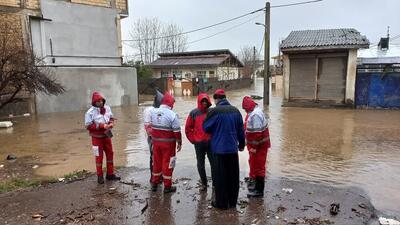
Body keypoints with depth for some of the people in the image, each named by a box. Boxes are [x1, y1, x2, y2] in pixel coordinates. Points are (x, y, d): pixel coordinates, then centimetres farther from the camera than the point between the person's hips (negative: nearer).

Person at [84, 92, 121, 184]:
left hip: (107, 135, 5)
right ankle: (100, 176, 20)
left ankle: (110, 174, 27)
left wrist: (111, 123, -11)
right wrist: (102, 125, -26)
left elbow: (111, 117, 12)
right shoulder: (90, 112, -18)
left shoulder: (107, 108, -3)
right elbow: (88, 126, -19)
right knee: (99, 156, 5)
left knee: (110, 154, 12)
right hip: (97, 137, -5)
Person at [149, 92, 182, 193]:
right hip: (168, 143, -5)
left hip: (156, 141, 5)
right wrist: (179, 142, -4)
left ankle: (154, 183, 28)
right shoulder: (172, 115, -16)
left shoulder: (153, 112, -1)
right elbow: (177, 131, -13)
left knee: (156, 162, 17)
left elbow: (151, 126, 9)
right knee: (167, 163, 5)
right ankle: (167, 186, 14)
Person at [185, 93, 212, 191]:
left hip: (211, 142, 0)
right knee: (200, 164, 8)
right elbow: (188, 128, 4)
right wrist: (193, 140, 0)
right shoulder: (194, 113, -1)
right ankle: (204, 184, 22)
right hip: (199, 143, 0)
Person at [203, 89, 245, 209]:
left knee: (220, 177, 6)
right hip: (233, 149, 5)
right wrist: (241, 144, 21)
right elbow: (241, 130, 10)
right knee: (233, 176, 14)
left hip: (219, 149, -5)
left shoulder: (214, 111, -13)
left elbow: (206, 128, -4)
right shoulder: (235, 111, 4)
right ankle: (232, 201, 26)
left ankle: (221, 203, 14)